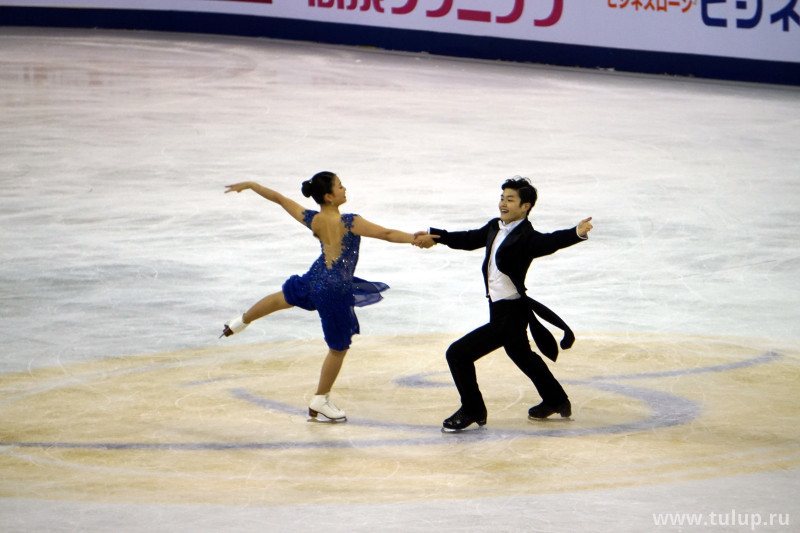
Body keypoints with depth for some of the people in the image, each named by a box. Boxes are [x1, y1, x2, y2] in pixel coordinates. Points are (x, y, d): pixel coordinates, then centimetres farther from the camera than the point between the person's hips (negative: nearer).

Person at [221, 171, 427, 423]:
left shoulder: (312, 219, -9)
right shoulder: (350, 223, -26)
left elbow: (279, 198, 4)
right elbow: (387, 234, -31)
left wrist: (250, 185, 15)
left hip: (313, 280, 6)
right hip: (335, 291, -6)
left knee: (284, 297, 39)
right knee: (338, 348, 13)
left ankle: (242, 321, 63)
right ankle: (319, 404, 26)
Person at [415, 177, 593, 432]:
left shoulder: (526, 238, -23)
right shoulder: (495, 227, 2)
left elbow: (551, 242, -40)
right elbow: (471, 239, 17)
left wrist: (577, 233, -58)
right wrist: (436, 236, 20)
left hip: (510, 314, -10)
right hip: (500, 308, 10)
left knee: (458, 354, -9)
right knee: (521, 355, 31)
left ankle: (472, 410, 11)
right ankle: (556, 401, 52)